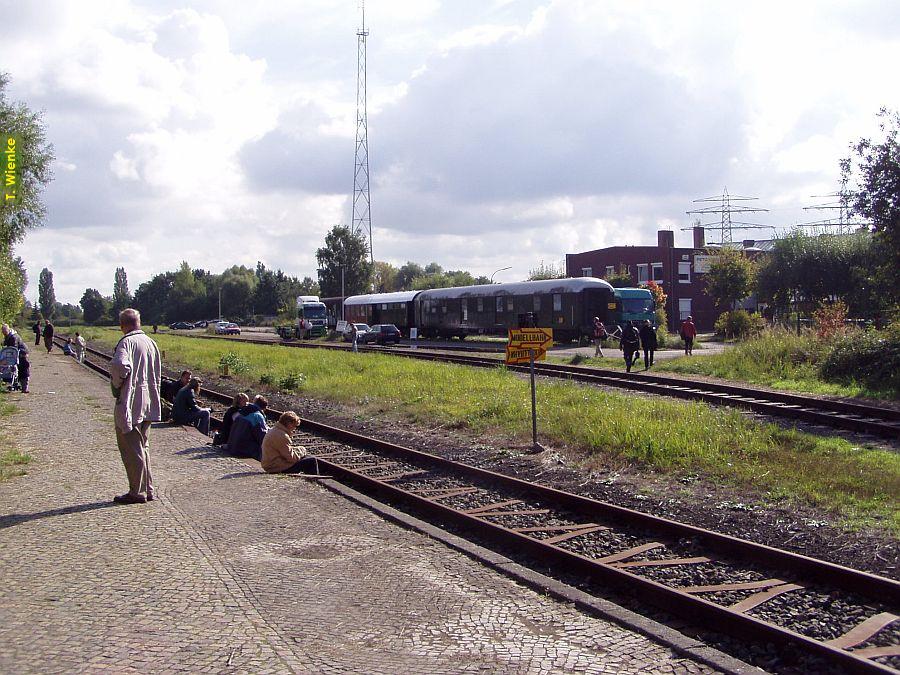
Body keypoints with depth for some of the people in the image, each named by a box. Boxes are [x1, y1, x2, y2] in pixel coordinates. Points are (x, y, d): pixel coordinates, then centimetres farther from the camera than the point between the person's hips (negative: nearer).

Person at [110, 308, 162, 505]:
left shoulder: (127, 342, -12)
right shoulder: (150, 342, 12)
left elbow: (120, 365, -31)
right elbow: (157, 373, 16)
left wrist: (116, 385, -14)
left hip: (129, 402, -8)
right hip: (148, 404, 8)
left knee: (131, 448, -1)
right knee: (142, 446, 17)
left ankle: (137, 492, 1)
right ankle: (147, 489, 21)